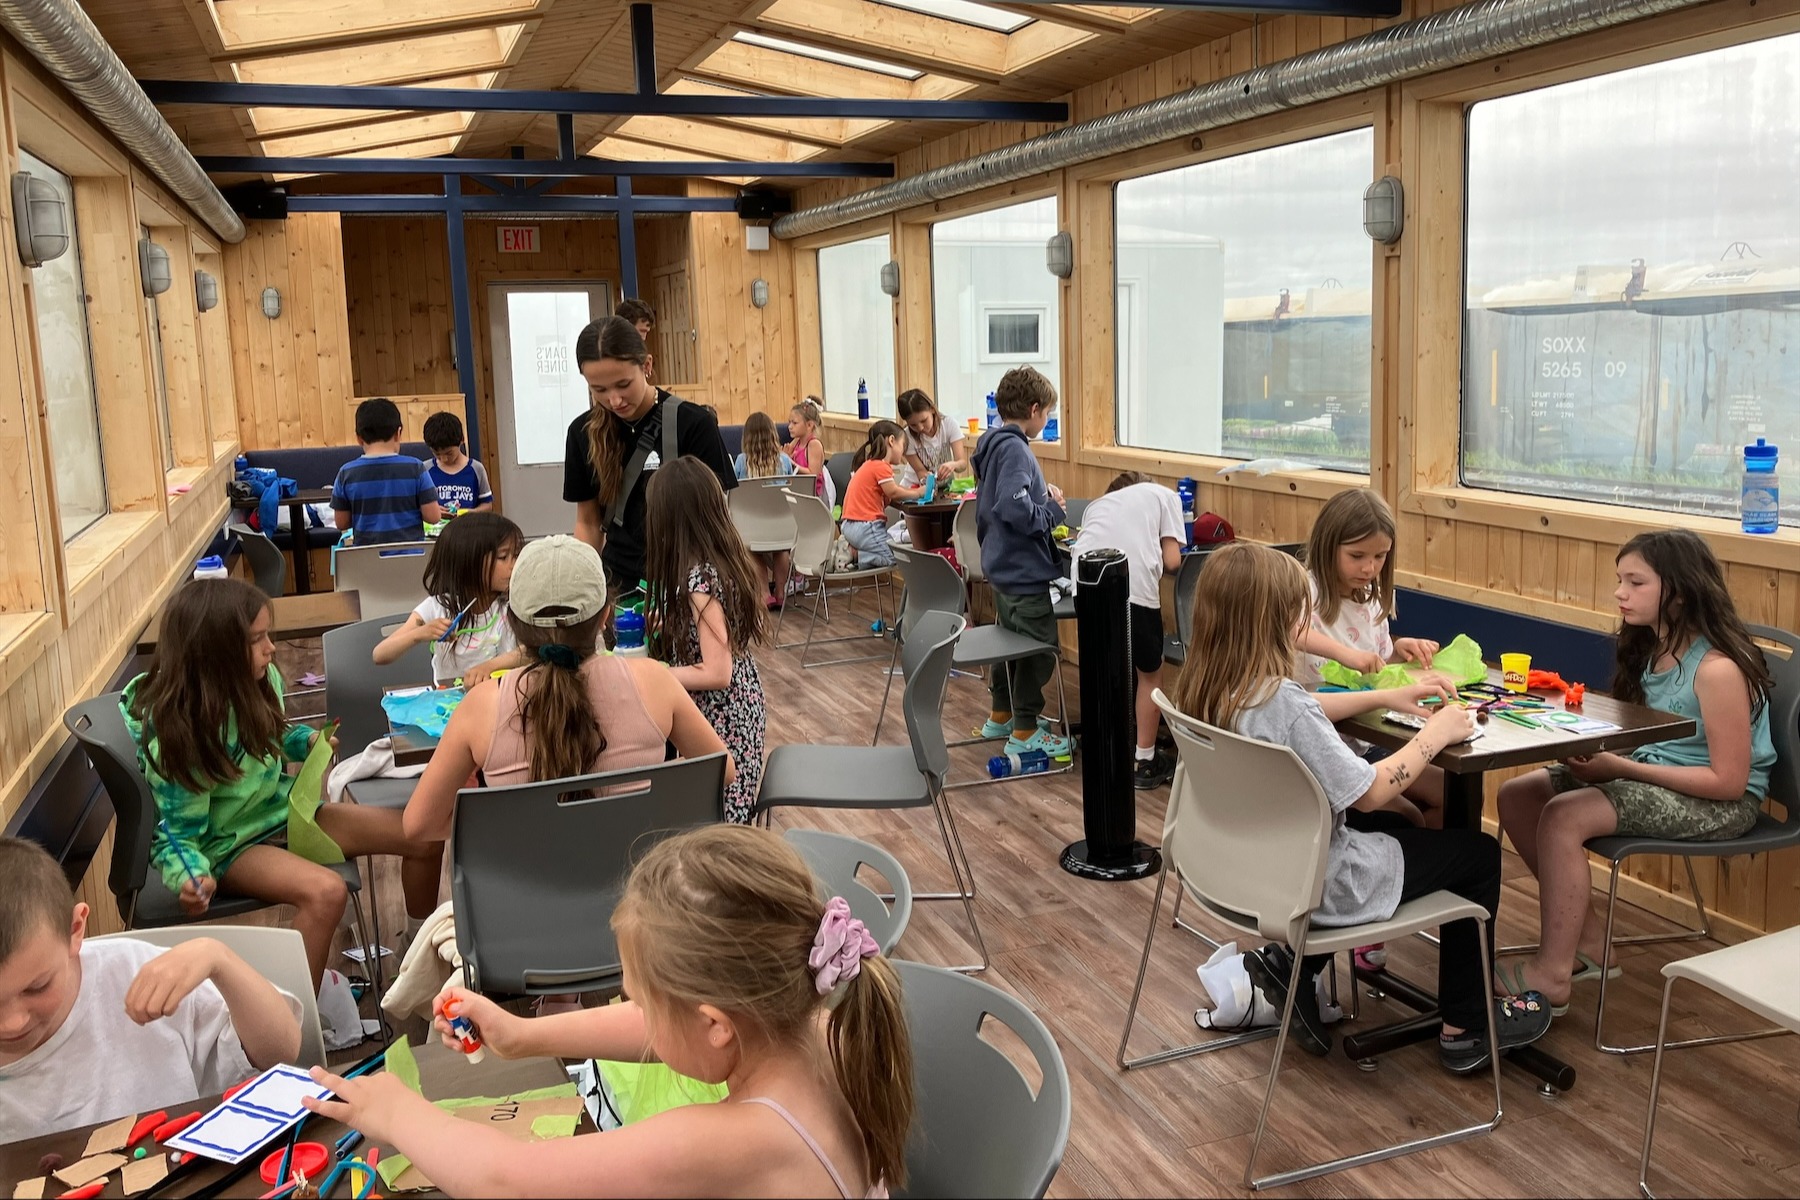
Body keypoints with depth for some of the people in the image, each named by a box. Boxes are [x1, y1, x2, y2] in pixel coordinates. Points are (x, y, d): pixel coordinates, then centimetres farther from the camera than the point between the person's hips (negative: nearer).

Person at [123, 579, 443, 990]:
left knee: (426, 835, -2)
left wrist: (310, 741, -2)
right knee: (326, 891, -37)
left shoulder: (261, 680, -6)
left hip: (285, 812, 7)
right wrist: (192, 878, -39)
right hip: (231, 844, -7)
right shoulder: (176, 736, -25)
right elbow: (179, 835, -18)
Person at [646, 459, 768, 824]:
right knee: (729, 820, 17)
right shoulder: (731, 557, 1)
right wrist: (666, 620, 17)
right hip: (743, 706, 9)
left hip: (719, 720, -9)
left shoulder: (699, 579, -25)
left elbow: (717, 673, -26)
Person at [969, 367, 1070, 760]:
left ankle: (1001, 715, 35)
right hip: (1025, 569, -10)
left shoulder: (995, 444, 8)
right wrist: (1054, 510, -18)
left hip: (1002, 564, 10)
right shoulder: (1015, 450, -22)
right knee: (1038, 649, 2)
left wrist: (1041, 490, 6)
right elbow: (1015, 509, -33)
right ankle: (1024, 732, 11)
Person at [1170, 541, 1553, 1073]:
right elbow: (1370, 792, -25)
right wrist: (1435, 734, -12)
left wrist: (1384, 698, 9)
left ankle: (1291, 959, 25)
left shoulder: (1205, 689, -6)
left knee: (1397, 826, 33)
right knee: (1478, 851, 13)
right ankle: (1466, 1028, 26)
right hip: (1316, 883, -8)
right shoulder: (1282, 700, -31)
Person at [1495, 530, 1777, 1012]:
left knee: (1564, 816, -28)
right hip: (1651, 773, 9)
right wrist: (1598, 750, -12)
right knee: (1517, 796, -5)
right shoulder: (1652, 648, 4)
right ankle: (1587, 944, 4)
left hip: (1720, 804, -9)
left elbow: (1729, 781, -22)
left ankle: (1552, 974, -14)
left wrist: (1621, 768, -22)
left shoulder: (1718, 668, -21)